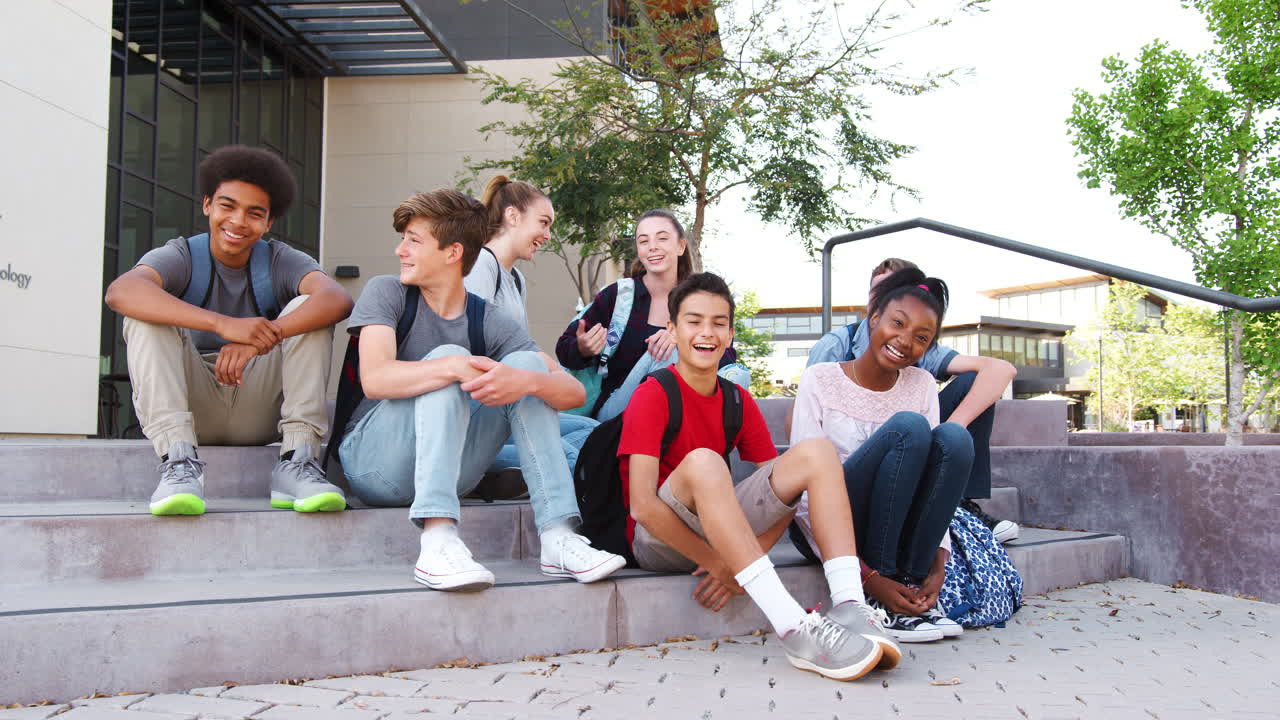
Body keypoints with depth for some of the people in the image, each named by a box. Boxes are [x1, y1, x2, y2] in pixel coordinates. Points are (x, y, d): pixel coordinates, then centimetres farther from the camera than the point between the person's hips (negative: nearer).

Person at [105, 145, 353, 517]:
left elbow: (338, 299, -23)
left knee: (306, 309, -17)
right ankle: (179, 461, -31)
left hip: (259, 411, 1)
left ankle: (297, 461, -25)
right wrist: (224, 325, -43)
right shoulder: (182, 257, -5)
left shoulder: (280, 261, -1)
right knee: (146, 312, -21)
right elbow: (120, 291, -30)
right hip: (191, 405, -1)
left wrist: (261, 337, -40)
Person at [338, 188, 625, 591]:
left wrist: (526, 381, -33)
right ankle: (437, 544, -41)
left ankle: (558, 539, -24)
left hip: (448, 470, 3)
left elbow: (574, 392, -10)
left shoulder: (490, 322, 1)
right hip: (374, 462, -3)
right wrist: (454, 367, -39)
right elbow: (374, 379, -23)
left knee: (526, 362, -13)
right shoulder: (386, 293, -4)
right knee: (446, 358, -25)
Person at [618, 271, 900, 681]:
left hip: (719, 531, 6)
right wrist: (716, 564, -20)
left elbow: (779, 493, 2)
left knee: (815, 451, -11)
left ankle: (850, 609, -29)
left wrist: (744, 562, -15)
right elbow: (642, 506, -21)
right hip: (659, 540, -5)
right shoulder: (653, 396, -11)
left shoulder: (739, 402, 7)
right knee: (701, 461, -37)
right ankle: (795, 632, -44)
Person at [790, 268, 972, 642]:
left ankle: (908, 589, -19)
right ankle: (877, 603, -25)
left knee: (954, 437, -21)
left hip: (895, 532, 4)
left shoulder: (922, 385, 5)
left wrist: (938, 564, -16)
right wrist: (866, 577, -25)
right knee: (908, 427, -27)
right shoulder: (821, 380, -9)